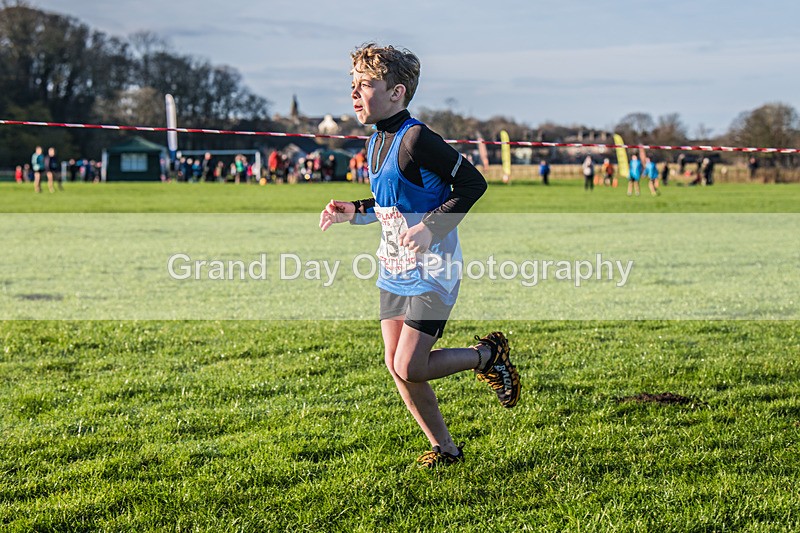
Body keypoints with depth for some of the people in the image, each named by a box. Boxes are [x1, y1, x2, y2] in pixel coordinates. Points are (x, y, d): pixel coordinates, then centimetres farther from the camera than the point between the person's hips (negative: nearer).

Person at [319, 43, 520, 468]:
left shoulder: (415, 140, -19)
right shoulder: (376, 142, 8)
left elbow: (473, 184, -17)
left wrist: (431, 228, -24)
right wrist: (355, 212, 7)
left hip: (430, 272, -9)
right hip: (393, 273, 9)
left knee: (410, 369, -10)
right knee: (395, 366, 7)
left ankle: (488, 355, 14)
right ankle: (444, 449, 20)